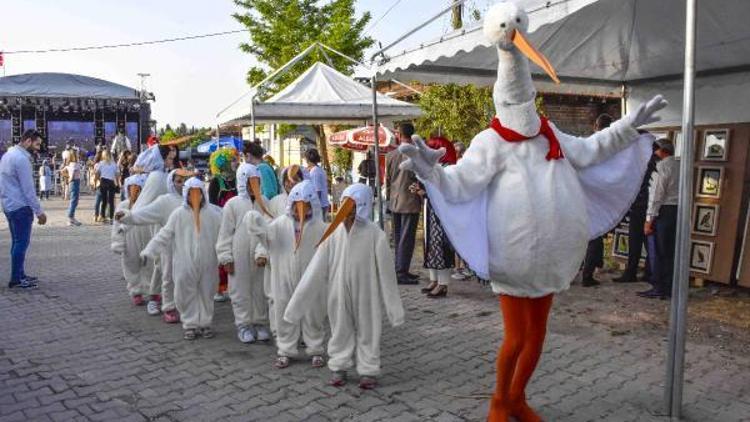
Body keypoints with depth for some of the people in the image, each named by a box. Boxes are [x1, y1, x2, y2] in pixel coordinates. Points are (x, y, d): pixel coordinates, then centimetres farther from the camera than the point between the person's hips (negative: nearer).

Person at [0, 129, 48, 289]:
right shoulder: (21, 158, -18)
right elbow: (28, 189, -19)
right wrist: (39, 211, -15)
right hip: (20, 207, -10)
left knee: (17, 242, 15)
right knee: (22, 242, -4)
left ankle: (20, 274, 22)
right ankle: (16, 279, 0)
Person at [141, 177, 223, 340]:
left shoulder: (213, 214, 0)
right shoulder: (178, 214, 0)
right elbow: (163, 236, 2)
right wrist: (148, 252, -3)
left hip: (207, 264, 1)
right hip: (185, 265, 0)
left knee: (206, 294, 10)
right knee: (186, 295, 5)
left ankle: (205, 323, 24)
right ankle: (190, 324, 19)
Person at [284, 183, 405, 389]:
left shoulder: (375, 234, -16)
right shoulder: (334, 232, -10)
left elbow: (385, 272, -9)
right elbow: (316, 270, -6)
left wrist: (394, 307, -4)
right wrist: (296, 303, -6)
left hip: (365, 292, -2)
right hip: (339, 292, 2)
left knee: (367, 329, 11)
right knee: (340, 328, 16)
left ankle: (368, 370, 29)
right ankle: (339, 367, 34)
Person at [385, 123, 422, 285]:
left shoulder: (390, 155, 5)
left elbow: (387, 180, 11)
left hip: (395, 203, 6)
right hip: (410, 202, -6)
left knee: (397, 238, 14)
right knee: (407, 238, -2)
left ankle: (399, 270, 20)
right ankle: (402, 272, -2)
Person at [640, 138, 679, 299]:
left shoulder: (662, 166, -7)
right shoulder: (680, 166, 15)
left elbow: (656, 194, -12)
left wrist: (649, 219, -12)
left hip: (665, 211, -7)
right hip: (680, 211, 7)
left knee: (661, 251, -3)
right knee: (672, 251, 10)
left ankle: (659, 288, -1)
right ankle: (670, 289, 14)